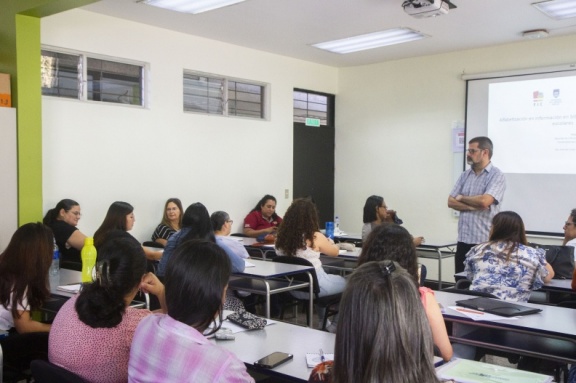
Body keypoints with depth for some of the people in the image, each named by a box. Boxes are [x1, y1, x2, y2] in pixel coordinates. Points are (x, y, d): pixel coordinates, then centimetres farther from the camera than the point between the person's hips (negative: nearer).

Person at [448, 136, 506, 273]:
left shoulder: (496, 175, -6)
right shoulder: (465, 175, 13)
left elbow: (484, 201, -21)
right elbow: (451, 202, 7)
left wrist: (462, 198, -3)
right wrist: (472, 206, -10)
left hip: (485, 241, -6)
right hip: (463, 239, 6)